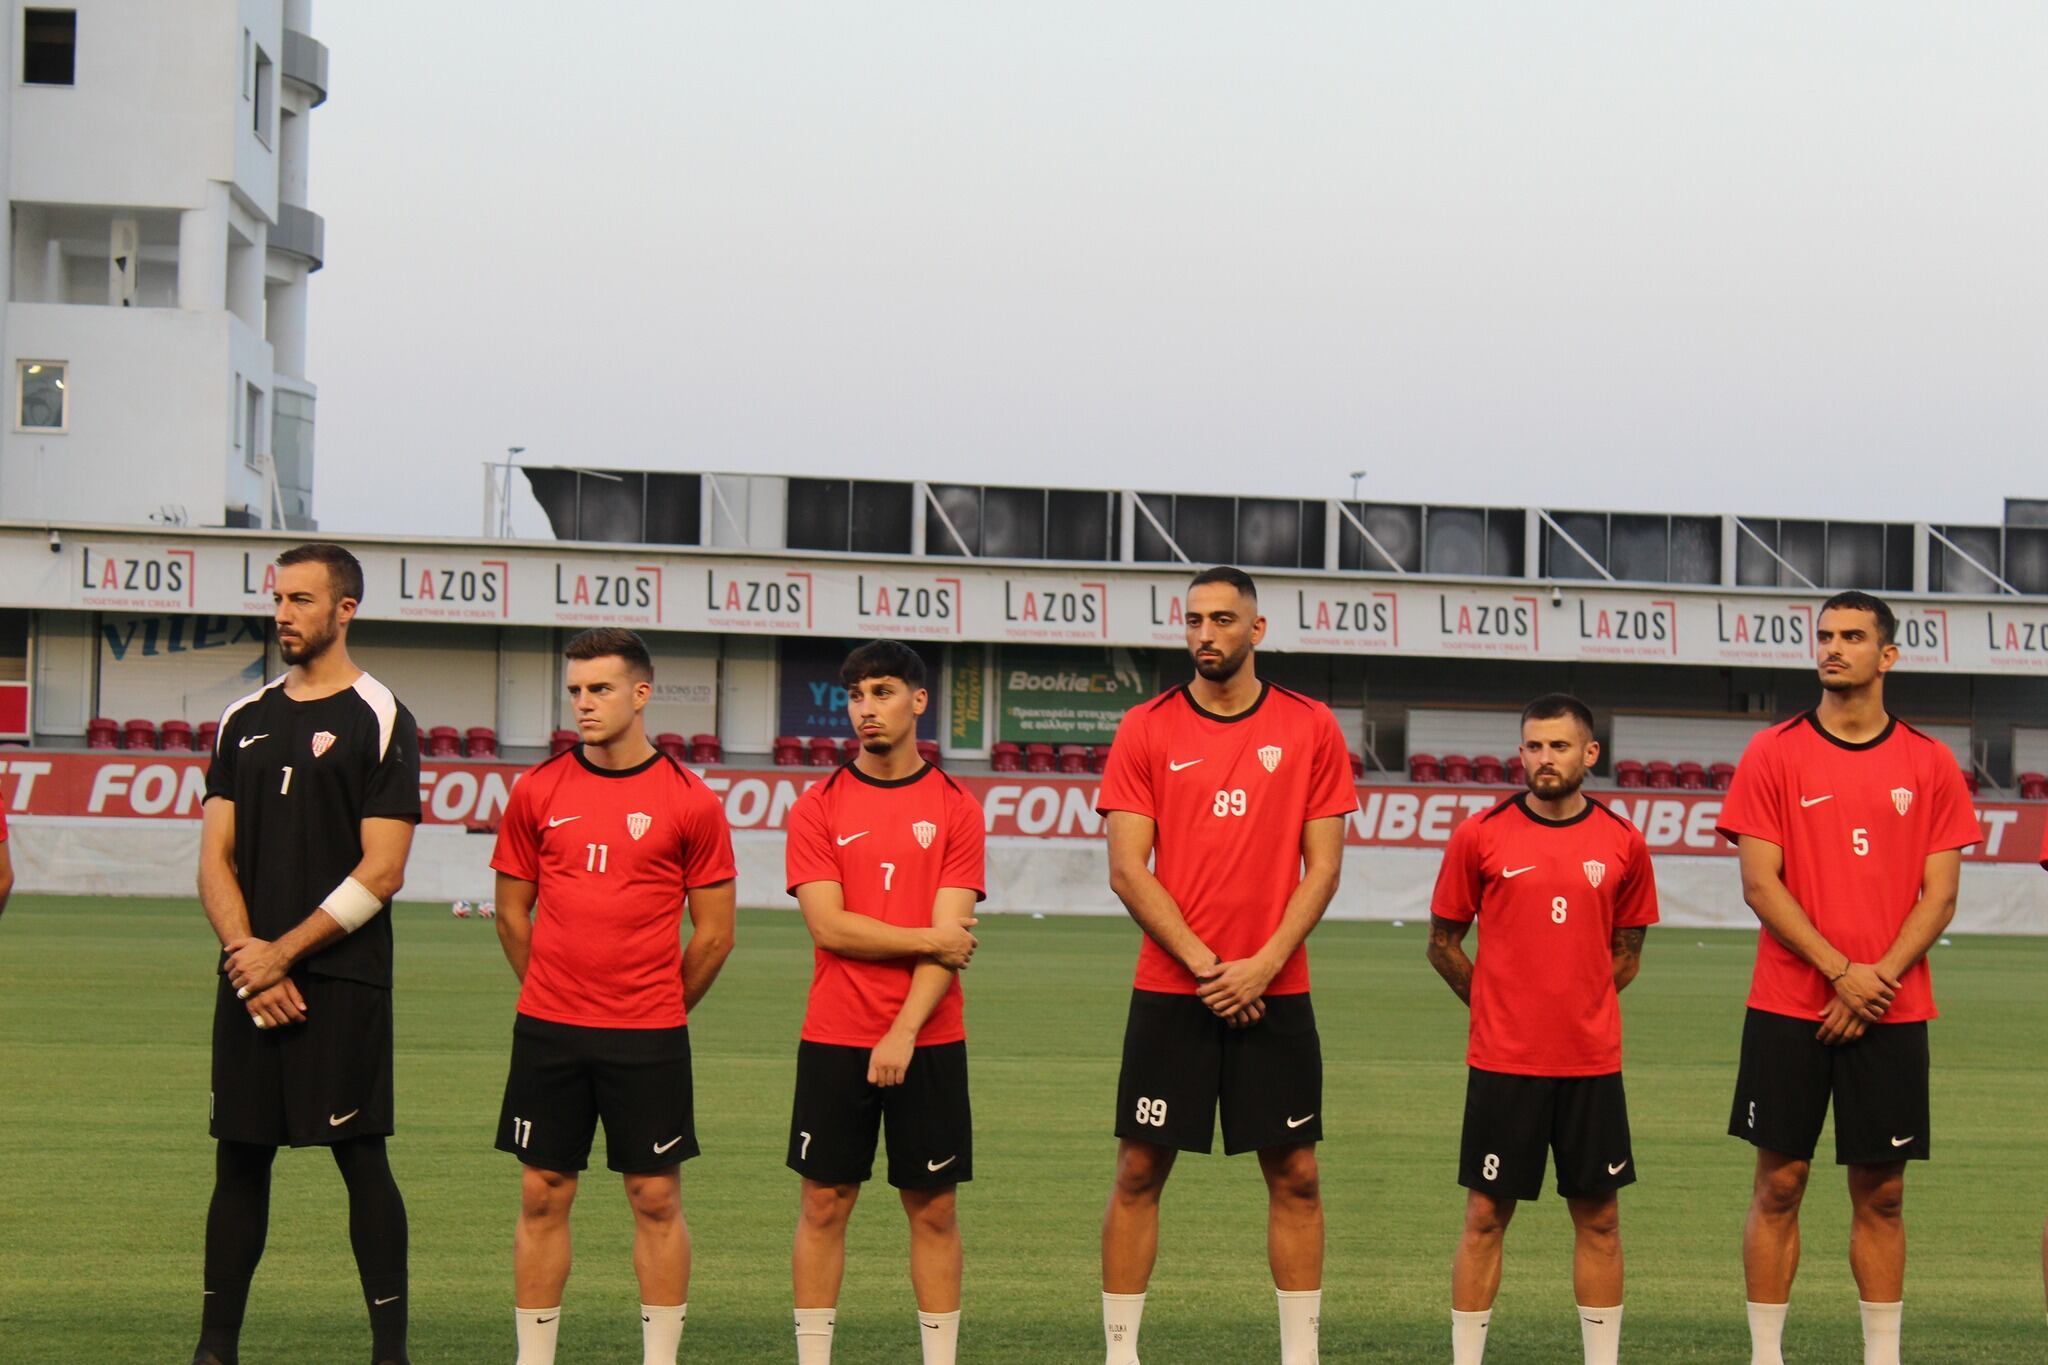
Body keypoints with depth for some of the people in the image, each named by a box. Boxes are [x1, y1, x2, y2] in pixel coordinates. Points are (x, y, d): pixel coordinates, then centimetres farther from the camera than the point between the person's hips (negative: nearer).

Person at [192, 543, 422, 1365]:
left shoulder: (379, 720, -3)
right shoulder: (244, 722, 14)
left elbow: (380, 872, -9)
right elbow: (216, 858, 11)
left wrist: (284, 953, -11)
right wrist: (244, 952, -6)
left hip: (343, 982, -5)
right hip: (248, 976, 5)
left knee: (361, 1157, -5)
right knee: (239, 1158, 6)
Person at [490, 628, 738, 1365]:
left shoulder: (690, 801, -2)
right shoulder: (537, 792, 4)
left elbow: (714, 933, 3)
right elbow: (513, 915, 12)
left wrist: (661, 1012, 8)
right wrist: (556, 999, 13)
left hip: (648, 1036, -2)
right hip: (548, 1030, 2)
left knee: (656, 1199, 2)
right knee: (542, 1196, 4)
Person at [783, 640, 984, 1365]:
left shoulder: (955, 809, 2)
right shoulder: (818, 808, 4)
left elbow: (951, 937, -5)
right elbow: (829, 926, -6)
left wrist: (905, 1033, -15)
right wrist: (929, 938, -6)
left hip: (929, 1041, 0)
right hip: (834, 1039, 0)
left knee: (934, 1208, 3)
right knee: (825, 1202, 2)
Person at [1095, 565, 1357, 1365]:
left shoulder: (1310, 728, 3)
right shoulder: (1146, 729, 2)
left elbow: (1322, 867, 1)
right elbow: (1127, 869, -3)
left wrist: (1262, 965, -10)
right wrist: (1203, 964, -11)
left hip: (1274, 991, 0)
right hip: (1168, 989, 0)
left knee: (1294, 1176, 2)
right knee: (1140, 1171, 1)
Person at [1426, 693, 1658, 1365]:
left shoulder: (1622, 843, 3)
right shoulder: (1480, 836, -2)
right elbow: (1443, 942, 8)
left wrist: (1579, 1002, 7)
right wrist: (1498, 1004, 8)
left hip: (1593, 1060, 2)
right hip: (1502, 1058, -2)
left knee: (1598, 1217, 6)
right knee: (1486, 1215, 2)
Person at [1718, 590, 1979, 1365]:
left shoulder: (1930, 764, 5)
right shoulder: (1774, 754, 2)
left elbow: (1939, 895, 2)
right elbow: (1759, 881, -4)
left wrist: (1879, 980, -11)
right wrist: (1841, 971, -13)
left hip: (1892, 1012, 1)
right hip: (1788, 1005, -1)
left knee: (1881, 1192, 4)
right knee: (1780, 1183, 0)